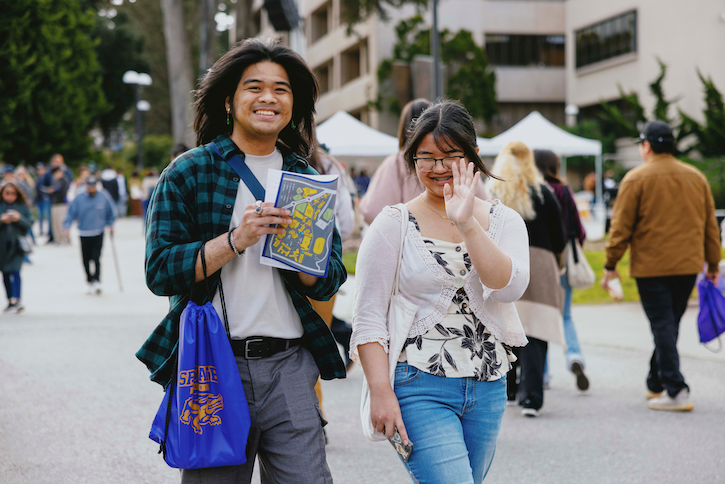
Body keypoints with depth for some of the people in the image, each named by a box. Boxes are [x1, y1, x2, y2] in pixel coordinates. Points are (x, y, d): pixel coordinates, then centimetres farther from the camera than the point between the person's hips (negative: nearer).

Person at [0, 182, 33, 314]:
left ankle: (16, 300, -19)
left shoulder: (22, 206, 4)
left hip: (17, 244, -2)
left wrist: (19, 219, -14)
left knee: (15, 272, -14)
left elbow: (29, 224, 2)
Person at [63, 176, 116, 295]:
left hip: (98, 233, -1)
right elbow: (71, 213, 0)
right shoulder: (79, 198, -3)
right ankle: (90, 282, 20)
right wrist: (67, 226, -11)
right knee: (86, 260, 5)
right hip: (84, 234, 1)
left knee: (96, 258, -14)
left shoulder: (103, 197, 0)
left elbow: (110, 212, 14)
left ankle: (97, 282, -18)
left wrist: (110, 224, 5)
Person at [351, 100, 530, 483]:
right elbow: (367, 318, -3)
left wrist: (467, 224, -21)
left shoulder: (504, 221, 7)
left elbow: (509, 287, -12)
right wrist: (380, 391, -12)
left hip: (488, 390, 4)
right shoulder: (393, 225, -1)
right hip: (420, 389, -4)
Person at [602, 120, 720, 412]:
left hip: (651, 267, -5)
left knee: (663, 325, -3)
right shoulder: (696, 177, 9)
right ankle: (655, 384, 27)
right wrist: (713, 264, 20)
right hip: (688, 266, 5)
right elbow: (710, 225, 13)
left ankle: (676, 391, -11)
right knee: (670, 324, 15)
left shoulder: (636, 179, -6)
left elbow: (621, 227, -6)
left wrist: (611, 265, 1)